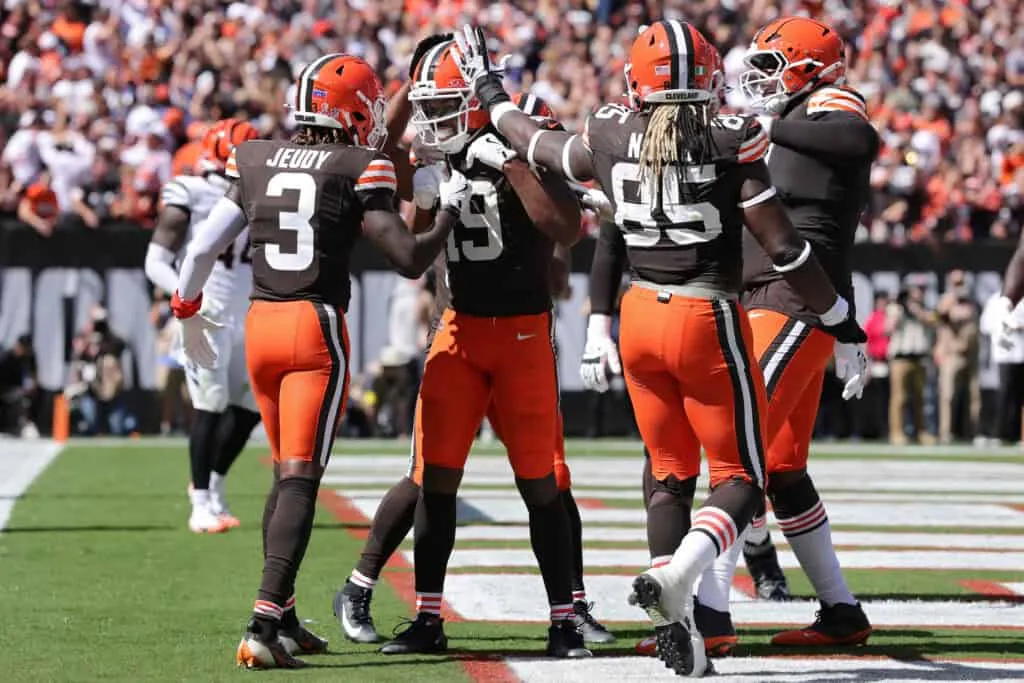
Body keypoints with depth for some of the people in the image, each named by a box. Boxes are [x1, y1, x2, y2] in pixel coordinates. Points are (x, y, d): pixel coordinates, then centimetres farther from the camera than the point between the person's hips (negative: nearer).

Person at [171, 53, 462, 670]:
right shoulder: (360, 171, -4)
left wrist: (188, 312, 28)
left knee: (287, 472, 19)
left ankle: (283, 620, 24)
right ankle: (265, 625, -19)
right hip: (317, 325, -5)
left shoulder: (255, 162, 9)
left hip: (260, 323, 5)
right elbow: (411, 259, -7)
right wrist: (451, 209, 10)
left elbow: (203, 249, 12)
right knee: (301, 479, -8)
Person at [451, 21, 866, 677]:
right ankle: (675, 575, -22)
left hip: (642, 316, 4)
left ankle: (677, 619, 3)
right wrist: (842, 322, 3)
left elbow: (535, 143, 20)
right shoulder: (728, 142, -10)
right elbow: (785, 246, -8)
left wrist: (489, 90, 39)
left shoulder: (611, 139, 0)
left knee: (669, 473, 16)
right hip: (709, 321, -4)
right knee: (740, 476, 5)